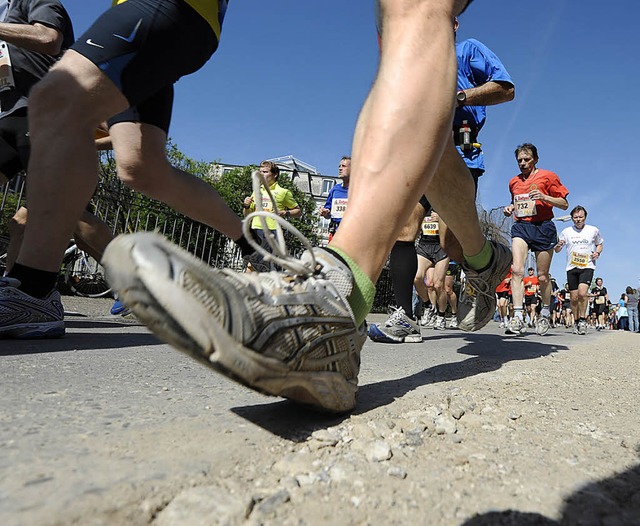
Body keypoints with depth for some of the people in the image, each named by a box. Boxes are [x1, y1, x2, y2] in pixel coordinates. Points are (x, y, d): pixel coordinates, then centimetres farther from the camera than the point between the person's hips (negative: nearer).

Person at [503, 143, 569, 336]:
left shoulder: (547, 176, 4)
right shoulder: (514, 182, 17)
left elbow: (564, 204, 3)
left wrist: (544, 197, -14)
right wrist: (510, 208, 9)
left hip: (543, 227, -2)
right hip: (521, 226, 3)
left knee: (542, 276, 3)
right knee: (517, 270, -19)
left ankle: (545, 314, 25)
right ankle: (518, 317, -22)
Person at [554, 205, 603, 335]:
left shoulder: (594, 230, 6)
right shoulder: (566, 232, 6)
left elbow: (599, 244, 23)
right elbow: (556, 250, 9)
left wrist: (597, 253, 1)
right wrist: (558, 245, -15)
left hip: (587, 267, -1)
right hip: (572, 267, 2)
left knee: (582, 293, -22)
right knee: (574, 298, 3)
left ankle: (583, 319, -5)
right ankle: (577, 322, 20)